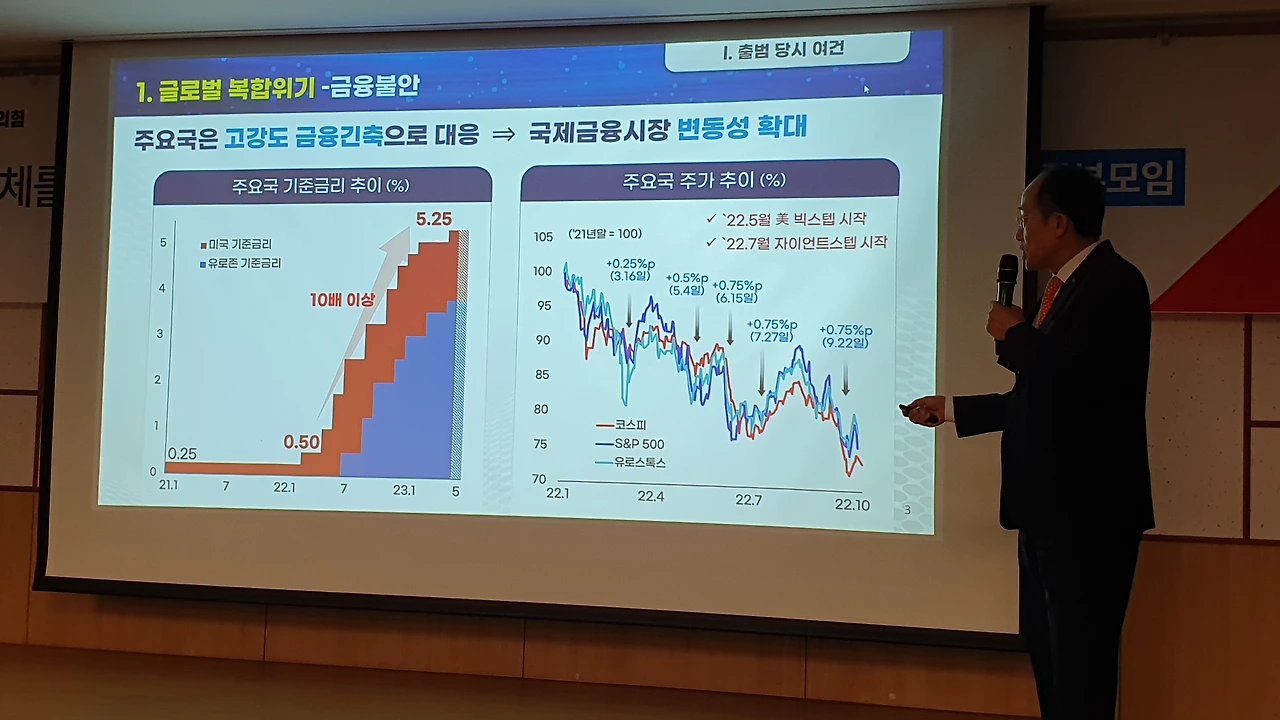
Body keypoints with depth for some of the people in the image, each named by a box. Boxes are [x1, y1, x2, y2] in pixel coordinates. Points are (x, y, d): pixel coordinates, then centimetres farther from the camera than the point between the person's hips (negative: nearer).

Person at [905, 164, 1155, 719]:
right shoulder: (1067, 286, 16)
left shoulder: (1113, 282, -12)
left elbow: (1075, 381, -26)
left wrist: (1013, 336, -9)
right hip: (1050, 506, 10)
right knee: (1047, 649, 15)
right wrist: (949, 409, 23)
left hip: (1089, 509, -10)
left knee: (1079, 661, -4)